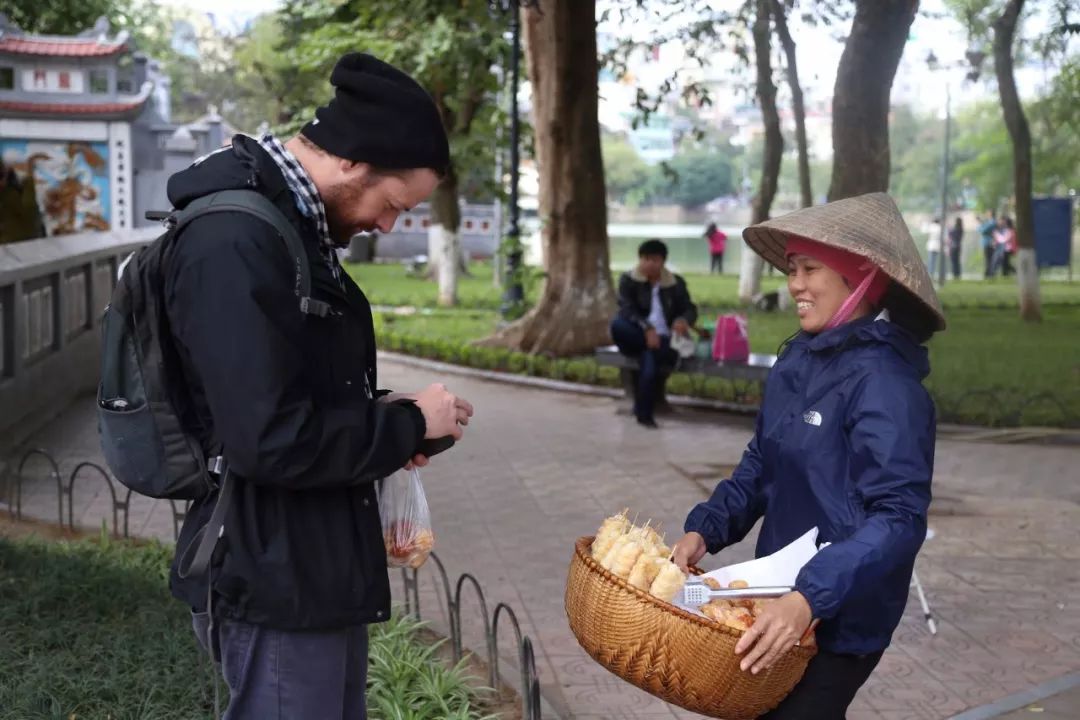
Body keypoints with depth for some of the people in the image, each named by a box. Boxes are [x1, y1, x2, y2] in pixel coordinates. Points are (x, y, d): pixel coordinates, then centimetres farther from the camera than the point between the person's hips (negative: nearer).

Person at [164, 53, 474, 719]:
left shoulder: (291, 222, 9)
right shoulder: (234, 244, -23)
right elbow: (270, 440, -28)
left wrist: (382, 419, 4)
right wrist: (406, 424, -14)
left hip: (321, 565, 10)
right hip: (275, 583, -10)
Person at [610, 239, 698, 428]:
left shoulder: (676, 283, 11)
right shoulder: (628, 280, 4)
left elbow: (690, 309, 8)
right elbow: (627, 309, -10)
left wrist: (683, 320, -19)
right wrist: (647, 328, -28)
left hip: (664, 339, 0)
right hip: (637, 336, 0)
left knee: (650, 356, -36)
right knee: (617, 324, -34)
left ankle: (644, 413, -29)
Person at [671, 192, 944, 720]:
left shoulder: (883, 384, -21)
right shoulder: (796, 363, 2)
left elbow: (898, 518, -27)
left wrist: (811, 597, -35)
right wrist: (704, 529, -2)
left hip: (840, 621, -7)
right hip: (784, 600, 7)